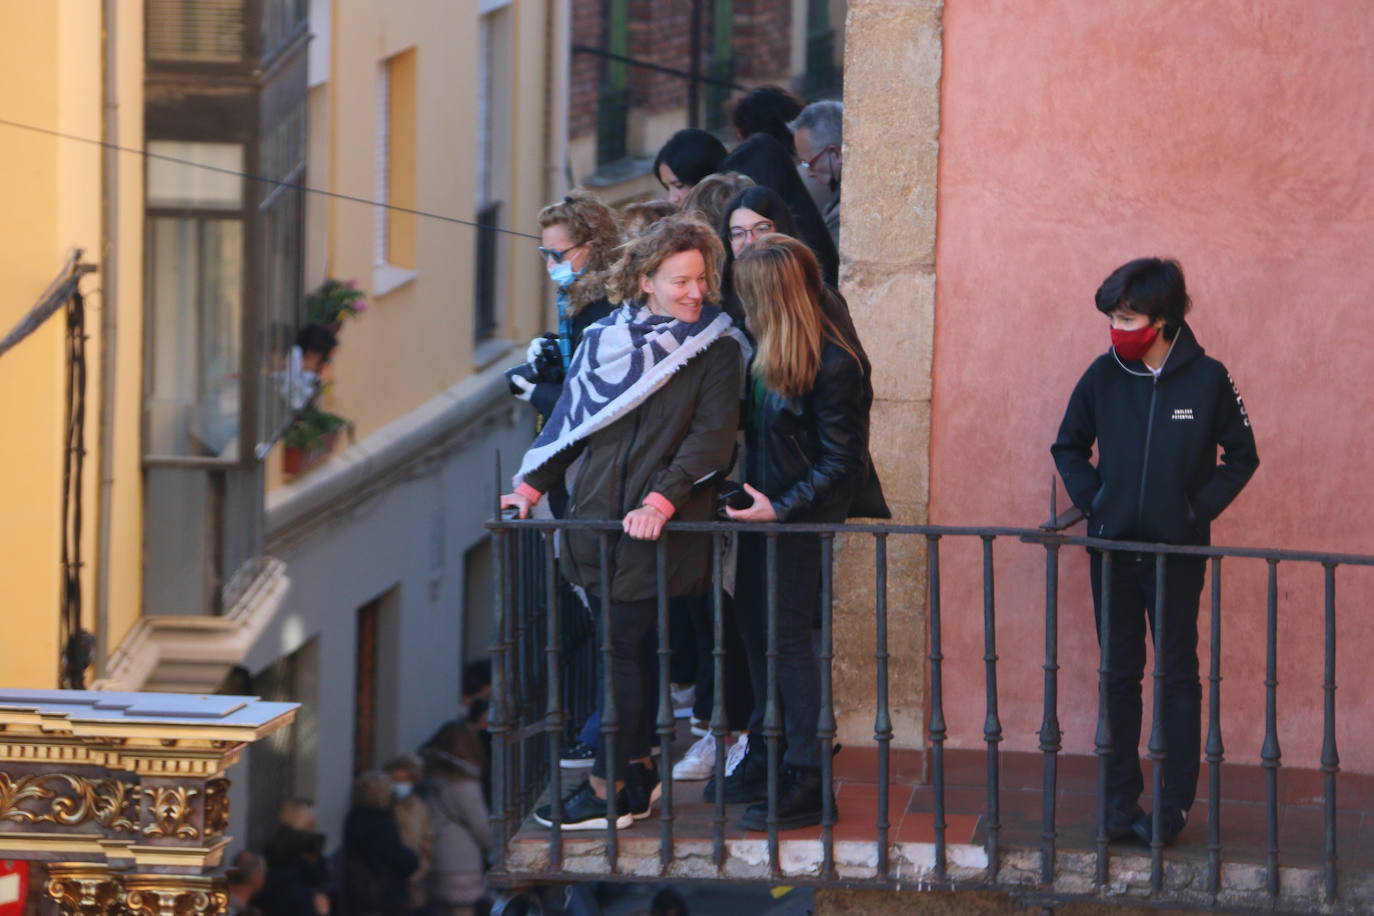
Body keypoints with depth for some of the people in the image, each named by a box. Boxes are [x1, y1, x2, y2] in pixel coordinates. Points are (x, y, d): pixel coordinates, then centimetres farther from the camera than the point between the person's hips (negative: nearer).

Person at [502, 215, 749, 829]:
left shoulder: (717, 351, -3)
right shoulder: (606, 339, 9)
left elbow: (710, 438, -10)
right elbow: (572, 416, 17)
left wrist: (661, 501, -21)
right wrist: (533, 485, 9)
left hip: (661, 528, -4)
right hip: (598, 517, 4)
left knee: (624, 651, -5)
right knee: (627, 650, 9)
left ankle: (608, 790, -1)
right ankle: (638, 771, 19)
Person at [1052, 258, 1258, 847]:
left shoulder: (1207, 379, -7)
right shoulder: (1104, 375, -2)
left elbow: (1241, 457, 2)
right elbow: (1069, 446, 11)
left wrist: (1198, 510, -7)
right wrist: (1092, 502, -1)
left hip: (1178, 552, -2)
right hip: (1114, 549, 2)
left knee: (1179, 677, 1)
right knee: (1119, 676, 7)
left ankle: (1175, 805, 5)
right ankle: (1120, 801, 12)